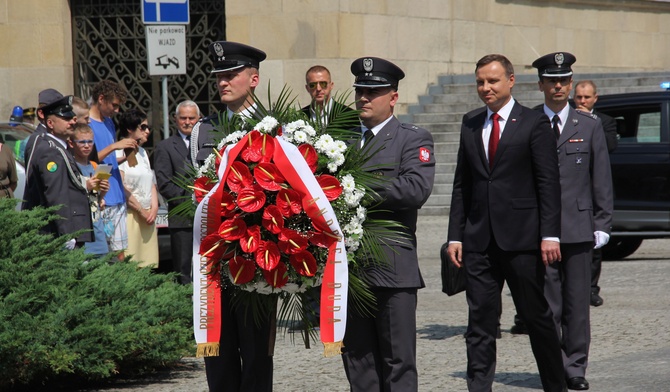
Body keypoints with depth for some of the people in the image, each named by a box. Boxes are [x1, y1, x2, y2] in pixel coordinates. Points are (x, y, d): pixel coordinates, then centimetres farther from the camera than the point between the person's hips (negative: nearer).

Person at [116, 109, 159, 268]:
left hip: (148, 216, 8)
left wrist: (154, 208, 4)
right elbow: (121, 187, -11)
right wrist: (142, 211, -8)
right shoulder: (119, 152, -5)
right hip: (129, 214, -8)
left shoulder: (143, 152, 21)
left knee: (148, 264, 2)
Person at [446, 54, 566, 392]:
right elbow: (461, 183, 13)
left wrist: (550, 235, -12)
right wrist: (456, 235, 6)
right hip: (479, 239, 4)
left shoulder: (534, 123, -2)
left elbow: (548, 184, -5)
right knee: (480, 322, 2)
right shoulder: (470, 123, 12)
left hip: (521, 238, -4)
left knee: (537, 316, 6)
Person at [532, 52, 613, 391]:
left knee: (577, 302, 4)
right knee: (546, 303, -2)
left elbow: (602, 180, 9)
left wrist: (602, 223, 2)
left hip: (579, 226, 1)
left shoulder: (590, 126, 9)